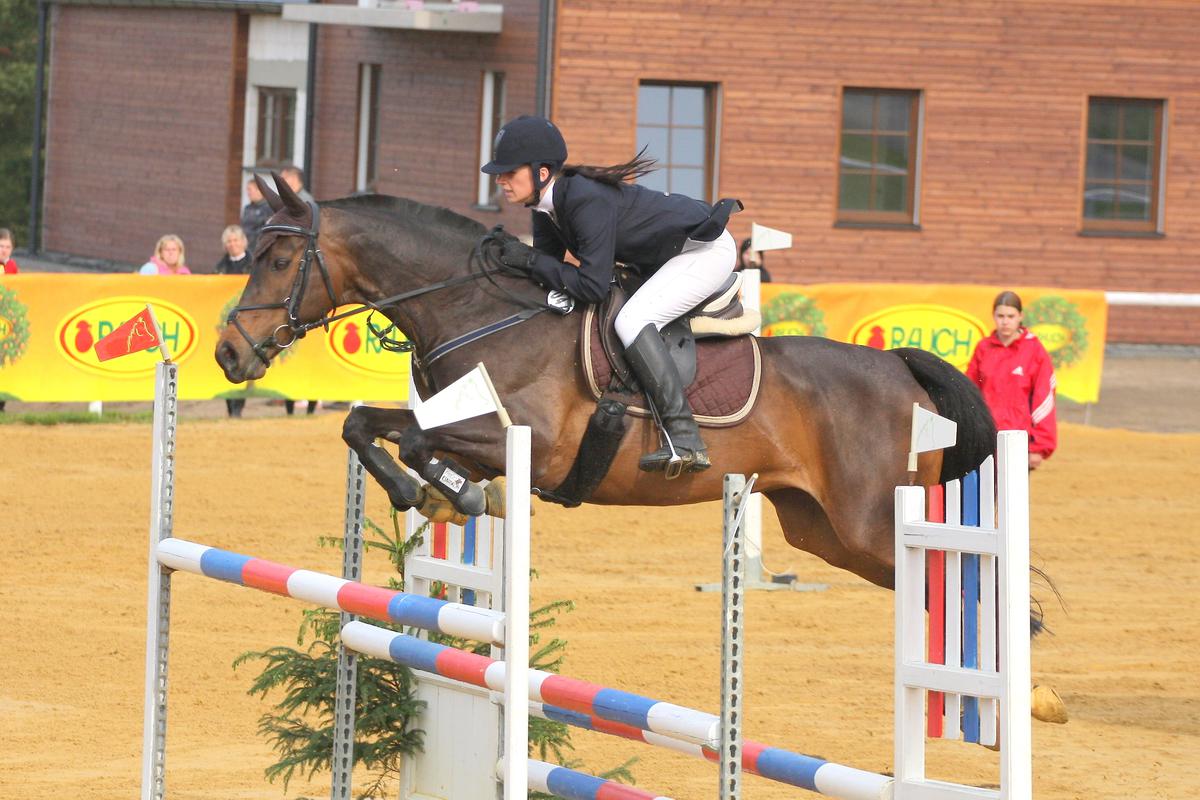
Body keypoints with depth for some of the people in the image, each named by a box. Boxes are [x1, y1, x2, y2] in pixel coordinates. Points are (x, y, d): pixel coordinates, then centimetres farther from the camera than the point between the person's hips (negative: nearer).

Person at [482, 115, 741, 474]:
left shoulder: (588, 201, -31)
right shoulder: (547, 205, -3)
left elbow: (593, 286, -32)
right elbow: (547, 262, 5)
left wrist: (530, 259, -28)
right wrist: (508, 255, -12)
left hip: (706, 250, -10)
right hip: (665, 257, 10)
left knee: (631, 321, -25)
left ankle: (685, 440, -29)